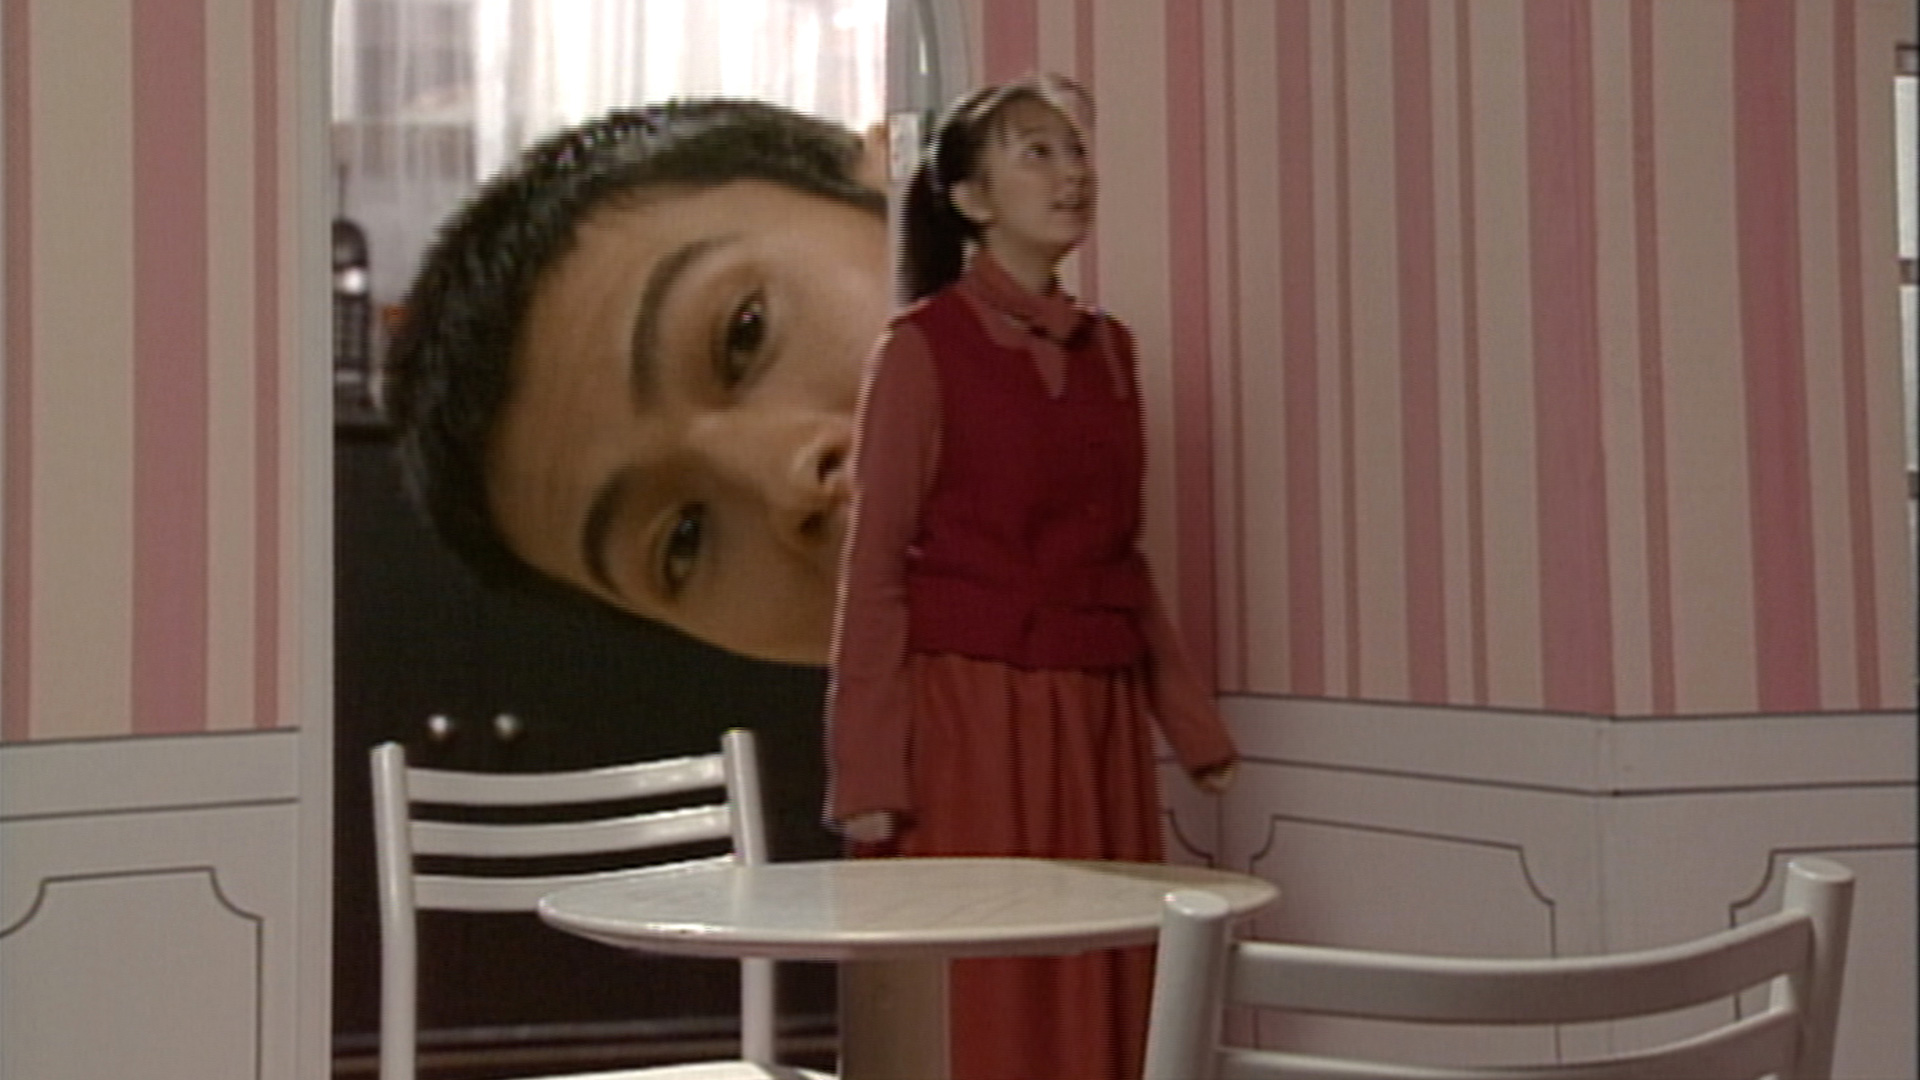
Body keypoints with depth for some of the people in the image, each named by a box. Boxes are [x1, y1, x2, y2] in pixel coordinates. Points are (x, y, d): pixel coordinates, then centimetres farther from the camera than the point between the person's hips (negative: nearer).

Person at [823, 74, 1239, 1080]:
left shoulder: (1110, 349, 12)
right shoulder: (922, 348, -6)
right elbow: (874, 571, -8)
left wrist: (1189, 719, 16)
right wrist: (867, 773, -13)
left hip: (1097, 727, 6)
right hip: (968, 719, -6)